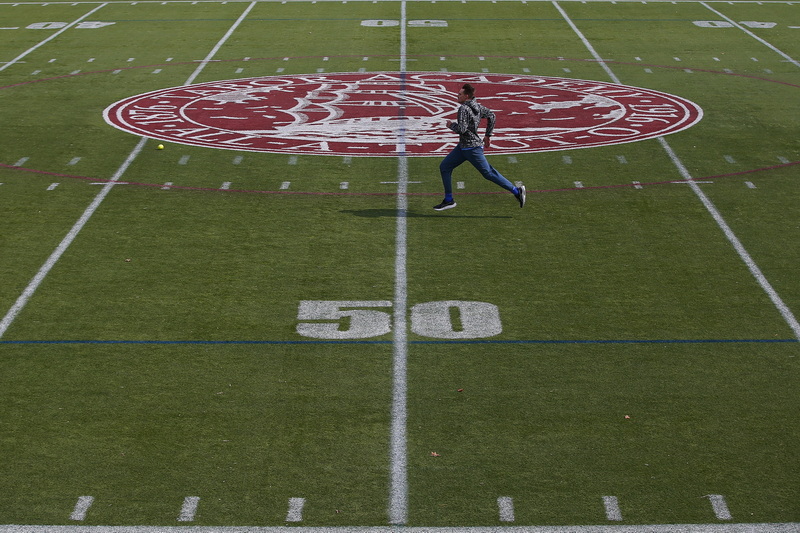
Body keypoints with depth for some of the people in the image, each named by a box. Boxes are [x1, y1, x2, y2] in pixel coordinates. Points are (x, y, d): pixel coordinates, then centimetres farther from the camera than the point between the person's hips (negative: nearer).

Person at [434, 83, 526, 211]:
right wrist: (487, 135, 22)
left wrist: (451, 125, -7)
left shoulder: (463, 109, -21)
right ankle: (449, 201, 16)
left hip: (472, 148, -10)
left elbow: (461, 129, -28)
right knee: (444, 167, 11)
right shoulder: (476, 106, 7)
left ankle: (516, 191, 6)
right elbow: (491, 115, 17)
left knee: (488, 173, -2)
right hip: (463, 147, 10)